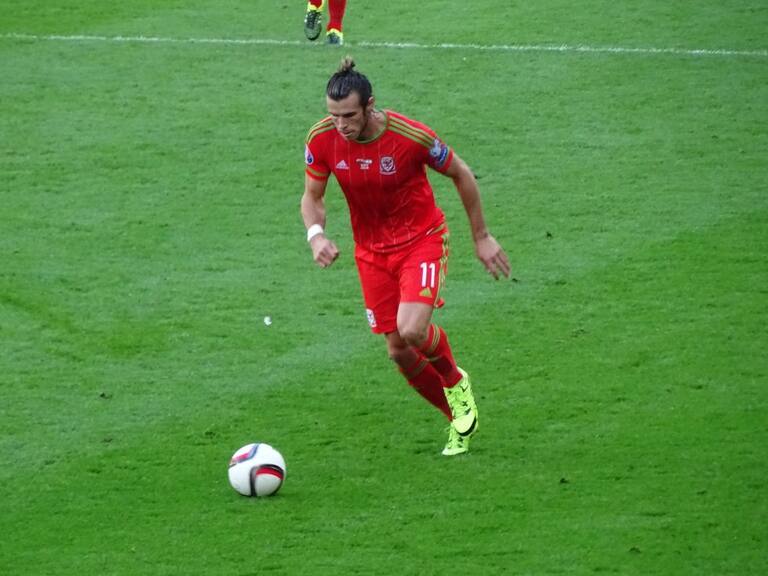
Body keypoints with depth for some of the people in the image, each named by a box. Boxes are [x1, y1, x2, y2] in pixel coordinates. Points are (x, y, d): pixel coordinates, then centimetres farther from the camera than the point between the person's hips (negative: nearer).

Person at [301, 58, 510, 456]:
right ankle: (459, 418, 25)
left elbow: (461, 175, -7)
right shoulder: (322, 140, -15)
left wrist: (481, 237, 0)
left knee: (412, 329, -25)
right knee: (399, 352, 1)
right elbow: (312, 197, 1)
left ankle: (456, 383, 10)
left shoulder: (411, 136, -25)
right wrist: (315, 234, -21)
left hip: (422, 240, -4)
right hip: (371, 251, 4)